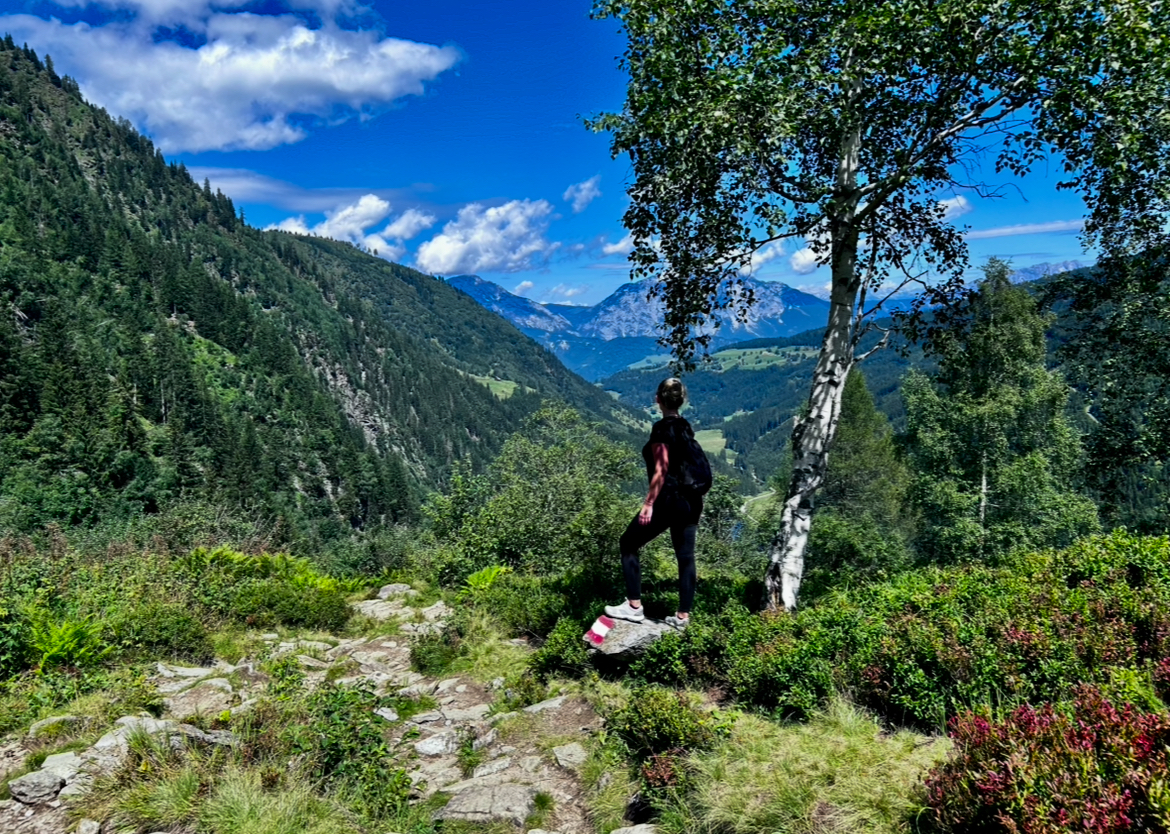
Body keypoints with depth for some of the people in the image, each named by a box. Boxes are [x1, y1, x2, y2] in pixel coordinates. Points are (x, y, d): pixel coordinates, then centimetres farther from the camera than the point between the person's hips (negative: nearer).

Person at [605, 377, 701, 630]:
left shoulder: (661, 428, -13)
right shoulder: (686, 427, 11)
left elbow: (661, 471, -18)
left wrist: (648, 504, -15)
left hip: (669, 500, -8)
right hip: (691, 500, 8)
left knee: (629, 544, 5)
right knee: (686, 556, 10)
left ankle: (634, 607, 5)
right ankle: (683, 616, 14)